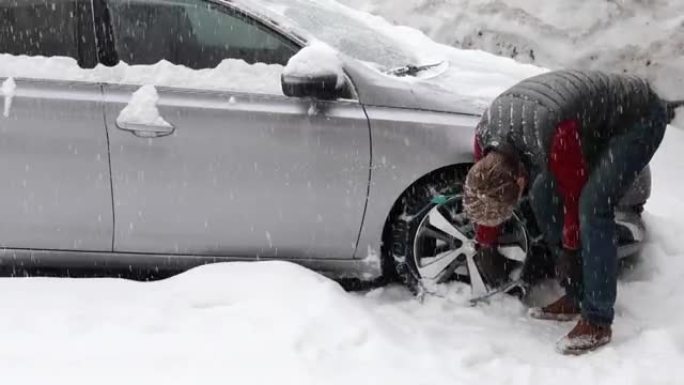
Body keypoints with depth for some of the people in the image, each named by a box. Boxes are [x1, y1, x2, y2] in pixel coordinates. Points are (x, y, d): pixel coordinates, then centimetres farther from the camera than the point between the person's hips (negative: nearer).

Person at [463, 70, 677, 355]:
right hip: (597, 120, 8)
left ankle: (597, 322, -15)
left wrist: (569, 250, -8)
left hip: (639, 117, -8)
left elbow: (574, 197, -23)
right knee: (543, 195, -1)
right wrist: (485, 249, 11)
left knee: (593, 205, -23)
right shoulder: (484, 135, -17)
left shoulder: (555, 137, -40)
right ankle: (576, 298, 10)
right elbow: (485, 193, 2)